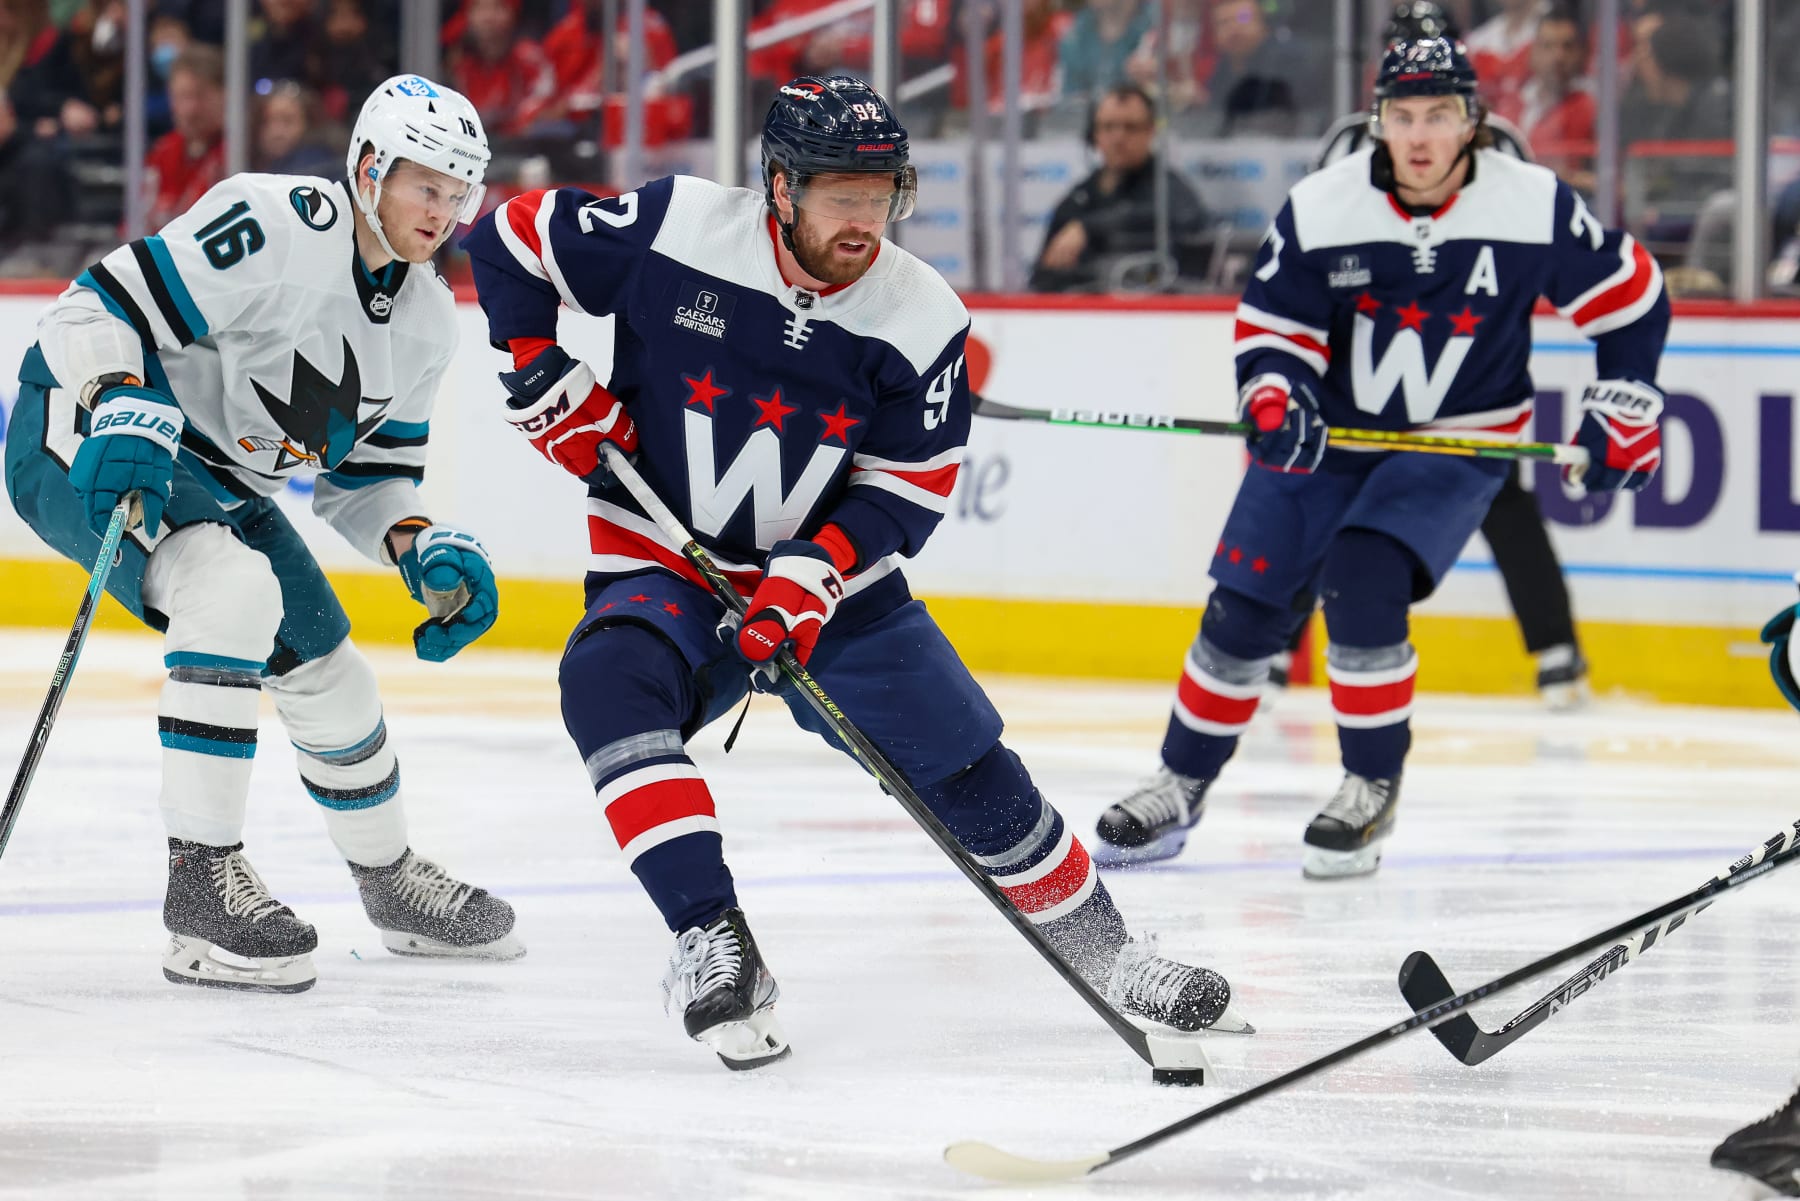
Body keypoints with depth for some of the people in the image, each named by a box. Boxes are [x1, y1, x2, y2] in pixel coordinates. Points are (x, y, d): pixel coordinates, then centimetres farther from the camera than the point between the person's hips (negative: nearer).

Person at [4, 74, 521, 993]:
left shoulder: (426, 320, 3)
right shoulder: (278, 228, -25)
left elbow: (365, 473, 13)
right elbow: (101, 306, -27)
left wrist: (428, 551, -4)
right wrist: (126, 412, -43)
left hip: (220, 483, 9)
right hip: (87, 443, -9)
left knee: (327, 671, 14)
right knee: (236, 589, -33)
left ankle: (389, 881, 41)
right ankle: (201, 880, -30)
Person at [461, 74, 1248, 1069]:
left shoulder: (921, 321, -11)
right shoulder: (674, 233, -18)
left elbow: (908, 487, -7)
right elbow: (512, 243, -5)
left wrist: (810, 577, -20)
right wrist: (546, 384, -12)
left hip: (831, 578, 2)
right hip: (663, 563, -2)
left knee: (968, 769, 0)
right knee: (609, 681, -33)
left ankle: (1101, 952, 22)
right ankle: (713, 947, -34)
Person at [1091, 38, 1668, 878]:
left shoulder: (1533, 207, -15)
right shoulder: (1320, 209, -13)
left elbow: (1630, 295, -2)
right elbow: (1271, 323, -3)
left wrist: (1623, 410, -3)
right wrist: (1274, 400, -22)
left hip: (1457, 445, -2)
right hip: (1326, 433, 3)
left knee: (1361, 583, -25)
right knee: (1243, 608, -1)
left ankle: (1372, 791, -8)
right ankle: (1179, 789, 18)